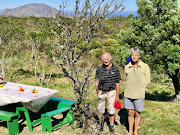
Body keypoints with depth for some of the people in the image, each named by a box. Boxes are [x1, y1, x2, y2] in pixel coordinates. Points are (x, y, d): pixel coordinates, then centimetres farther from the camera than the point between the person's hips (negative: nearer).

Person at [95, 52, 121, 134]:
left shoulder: (115, 69, -2)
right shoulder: (99, 69, 1)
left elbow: (117, 83, 3)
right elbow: (97, 81, 6)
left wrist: (117, 95, 3)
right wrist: (97, 89, -11)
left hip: (111, 93, -1)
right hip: (101, 93, 1)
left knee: (111, 111, 6)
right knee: (100, 110, 6)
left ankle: (111, 127, 21)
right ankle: (101, 125, 25)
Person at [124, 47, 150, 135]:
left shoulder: (145, 67, -3)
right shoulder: (127, 67, 4)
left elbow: (147, 81, 4)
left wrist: (139, 89, 2)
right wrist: (129, 89, 10)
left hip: (139, 95, -2)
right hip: (128, 94, 2)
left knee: (137, 114, 8)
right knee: (130, 113, 9)